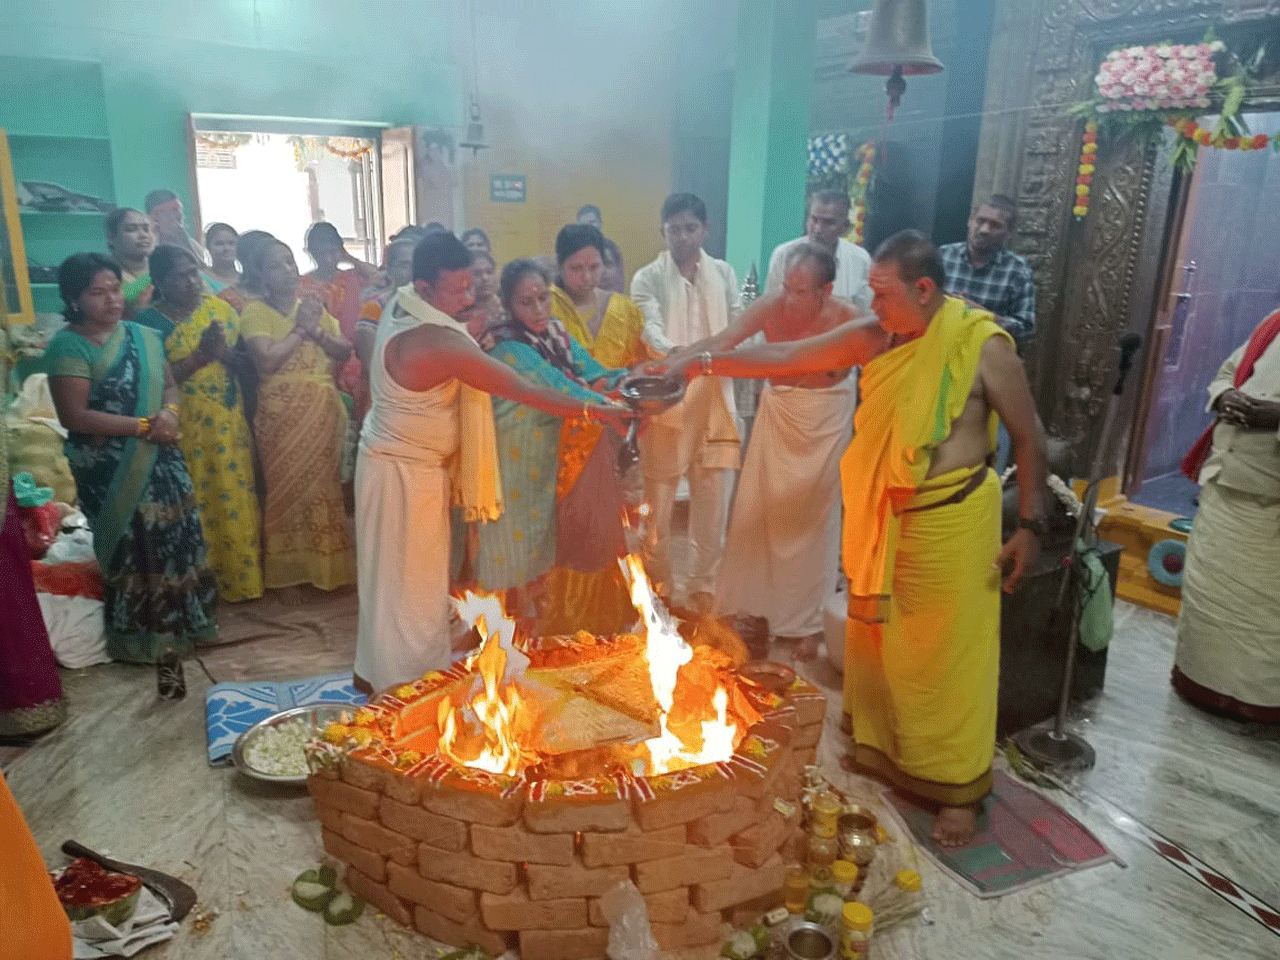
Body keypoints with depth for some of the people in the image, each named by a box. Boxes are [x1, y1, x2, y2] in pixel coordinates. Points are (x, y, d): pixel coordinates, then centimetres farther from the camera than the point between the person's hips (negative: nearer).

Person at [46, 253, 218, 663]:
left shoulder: (143, 336, 6)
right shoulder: (68, 346, -12)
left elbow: (169, 384, 10)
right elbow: (74, 416, -18)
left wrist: (170, 412, -13)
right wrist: (143, 426, -20)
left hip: (160, 461, 6)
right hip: (109, 471, -5)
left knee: (176, 537, 11)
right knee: (133, 550, 4)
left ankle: (179, 623, 29)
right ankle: (141, 636, 21)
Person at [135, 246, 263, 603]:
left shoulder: (220, 308, 6)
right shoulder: (150, 320, -6)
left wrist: (225, 353, -15)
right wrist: (201, 354, -21)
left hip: (228, 421, 4)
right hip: (184, 425, -3)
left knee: (237, 499, 9)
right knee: (199, 504, 2)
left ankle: (243, 575, 22)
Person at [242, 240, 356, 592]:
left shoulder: (314, 305, 13)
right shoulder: (255, 311, -2)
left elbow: (345, 352, 7)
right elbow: (267, 360, -16)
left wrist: (316, 330, -8)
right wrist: (300, 328, -8)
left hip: (324, 411, 4)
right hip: (282, 413, -4)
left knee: (322, 486, 9)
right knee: (285, 488, 2)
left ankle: (323, 563, 22)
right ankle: (287, 567, 15)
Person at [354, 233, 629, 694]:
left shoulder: (399, 306, -1)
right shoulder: (437, 343, -30)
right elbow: (523, 389, -31)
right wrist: (595, 410, -28)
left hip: (399, 462, 9)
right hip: (405, 472, -9)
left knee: (397, 576, 21)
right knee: (408, 583, 5)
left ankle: (378, 670, 37)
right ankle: (399, 685, 21)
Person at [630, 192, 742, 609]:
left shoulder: (724, 273, 10)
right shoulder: (647, 278, -1)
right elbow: (651, 330, -17)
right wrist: (673, 352, -38)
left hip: (714, 400, 3)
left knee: (712, 500, 6)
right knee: (659, 500, 5)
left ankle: (703, 586, 21)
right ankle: (658, 588, 20)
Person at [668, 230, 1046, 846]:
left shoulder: (983, 345, -14)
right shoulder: (873, 337, 0)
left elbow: (1028, 436, -8)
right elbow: (788, 357, 0)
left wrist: (1031, 526, -9)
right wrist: (705, 364, -5)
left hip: (951, 524, -5)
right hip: (882, 521, 5)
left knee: (948, 656, 4)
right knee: (877, 638, 18)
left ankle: (957, 789, 23)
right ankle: (880, 747, 41)